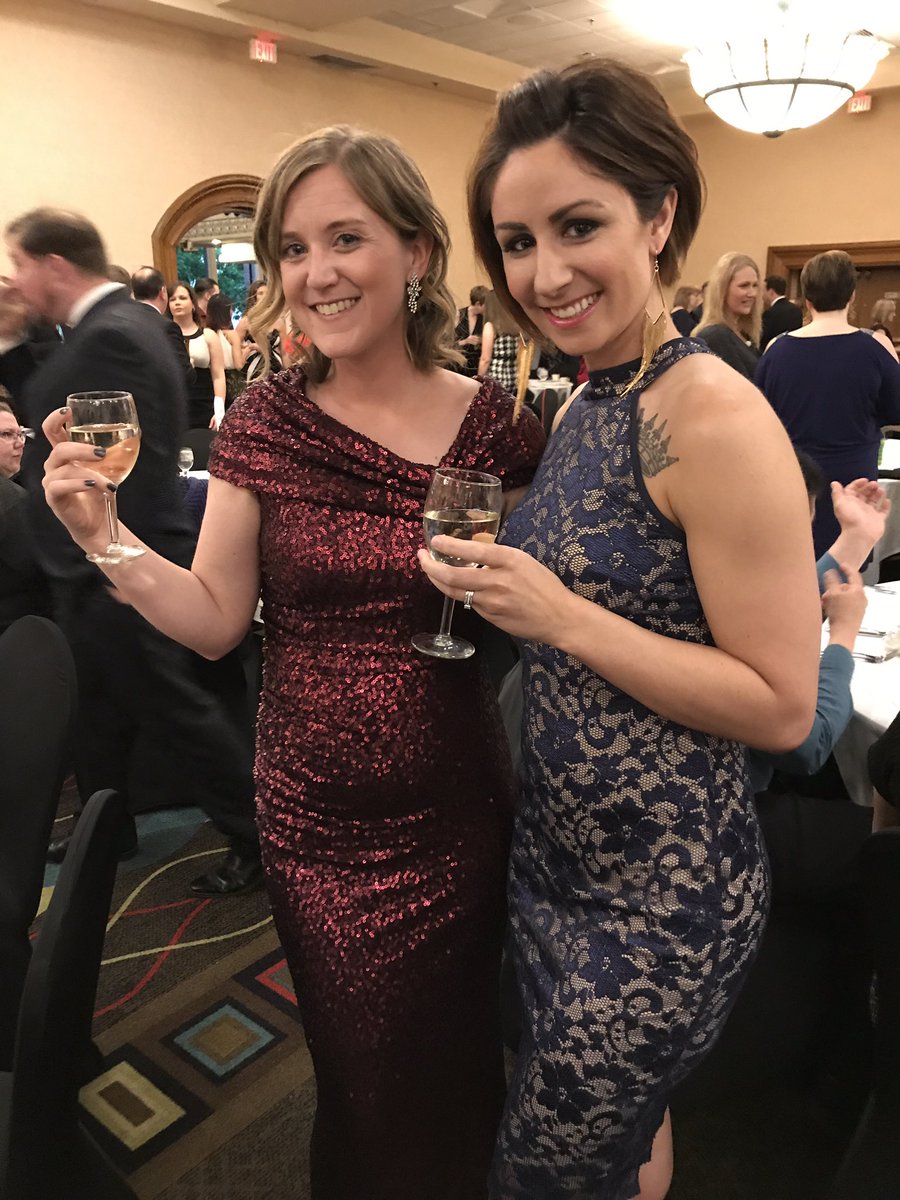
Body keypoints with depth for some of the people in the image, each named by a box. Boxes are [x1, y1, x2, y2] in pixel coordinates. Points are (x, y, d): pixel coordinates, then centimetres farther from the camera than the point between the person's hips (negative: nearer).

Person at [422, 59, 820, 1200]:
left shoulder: (713, 414, -22)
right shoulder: (588, 404, 3)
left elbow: (780, 704, -22)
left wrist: (559, 616, -26)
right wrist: (498, 582, -2)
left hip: (661, 891, -7)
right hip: (555, 851, 8)